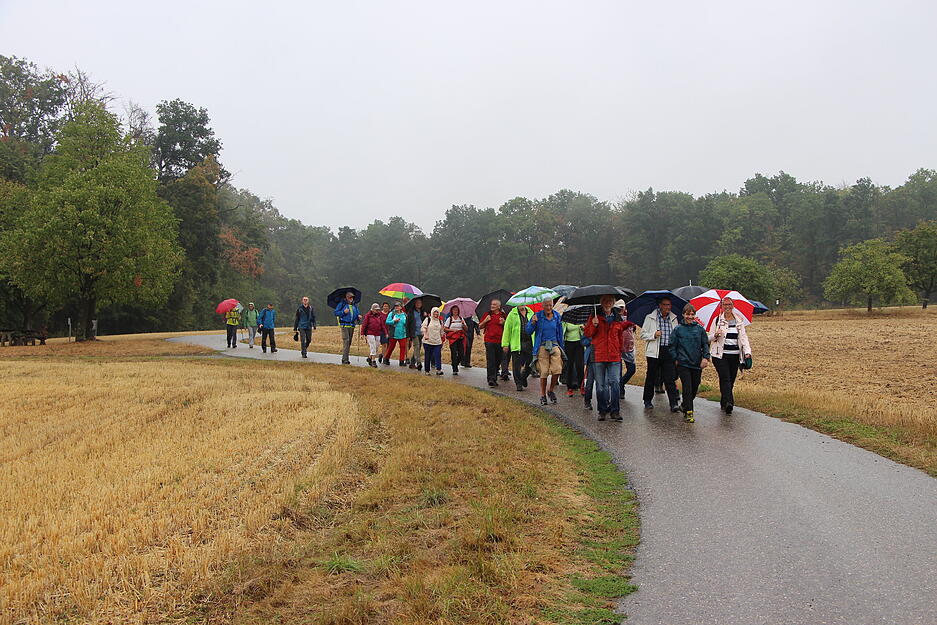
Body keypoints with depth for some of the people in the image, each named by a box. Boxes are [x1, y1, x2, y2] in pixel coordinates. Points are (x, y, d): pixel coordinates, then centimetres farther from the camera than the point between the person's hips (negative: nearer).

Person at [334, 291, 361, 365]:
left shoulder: (354, 305, 16)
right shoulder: (342, 304, 1)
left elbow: (357, 313, 22)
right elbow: (336, 313, -2)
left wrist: (358, 316, 0)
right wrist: (343, 312, -15)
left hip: (352, 325, 6)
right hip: (344, 325, -6)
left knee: (349, 342, 8)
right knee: (346, 341, -14)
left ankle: (346, 358, 16)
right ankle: (345, 359, -14)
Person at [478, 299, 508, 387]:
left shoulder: (503, 315, 10)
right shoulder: (487, 314, 8)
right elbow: (480, 327, 12)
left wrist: (504, 323, -4)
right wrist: (485, 321, -6)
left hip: (500, 341, 2)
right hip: (489, 341, -2)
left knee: (498, 360, 9)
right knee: (490, 361, -9)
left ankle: (494, 378, 22)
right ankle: (491, 379, -11)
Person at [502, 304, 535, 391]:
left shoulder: (531, 313, 13)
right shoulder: (512, 314, 2)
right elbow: (507, 329, 0)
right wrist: (505, 344, -5)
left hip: (529, 343, 3)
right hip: (516, 344, -2)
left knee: (530, 364, 1)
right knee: (517, 366, 1)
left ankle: (524, 377, 28)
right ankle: (519, 384, 13)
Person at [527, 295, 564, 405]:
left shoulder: (557, 316, 9)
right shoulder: (538, 316, -1)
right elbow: (529, 331, -1)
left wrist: (561, 348, 16)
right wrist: (533, 323, -20)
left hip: (554, 345, 2)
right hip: (542, 346, -2)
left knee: (557, 370, -10)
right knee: (544, 372, -3)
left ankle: (551, 391, 13)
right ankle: (543, 395, 11)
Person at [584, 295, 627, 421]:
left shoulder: (618, 319, 12)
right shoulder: (595, 317, 6)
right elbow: (587, 334, 4)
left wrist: (620, 351, 13)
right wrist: (594, 325, -14)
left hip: (614, 356, 1)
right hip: (598, 355, -1)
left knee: (615, 383, -7)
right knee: (600, 385, 5)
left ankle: (615, 411, -2)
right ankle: (602, 411, 15)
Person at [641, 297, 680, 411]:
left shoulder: (674, 319, 12)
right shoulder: (650, 318, 2)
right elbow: (643, 334, 2)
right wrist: (653, 335, -15)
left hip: (669, 352, 2)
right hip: (654, 352, -2)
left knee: (670, 378, -5)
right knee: (651, 377, 7)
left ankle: (673, 403, -8)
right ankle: (647, 401, 23)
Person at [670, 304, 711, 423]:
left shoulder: (700, 329, 6)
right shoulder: (678, 329, 1)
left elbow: (705, 345, 9)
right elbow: (672, 346, 5)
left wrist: (706, 357, -4)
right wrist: (675, 359, -2)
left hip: (697, 364, 3)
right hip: (683, 364, -3)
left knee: (694, 388, 9)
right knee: (687, 388, -9)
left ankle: (685, 406, 32)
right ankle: (688, 413, -7)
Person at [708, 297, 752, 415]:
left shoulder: (739, 321, 12)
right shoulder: (717, 320, 4)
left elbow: (743, 337, 10)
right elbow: (709, 338, 7)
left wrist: (747, 352, -4)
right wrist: (715, 335, -17)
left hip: (735, 355, 3)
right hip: (720, 355, -3)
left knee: (731, 380, 6)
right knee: (725, 378, -15)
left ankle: (724, 403, 17)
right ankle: (728, 402, -24)